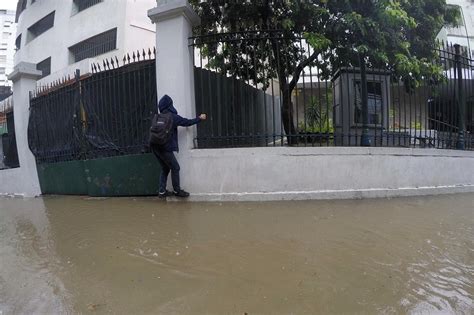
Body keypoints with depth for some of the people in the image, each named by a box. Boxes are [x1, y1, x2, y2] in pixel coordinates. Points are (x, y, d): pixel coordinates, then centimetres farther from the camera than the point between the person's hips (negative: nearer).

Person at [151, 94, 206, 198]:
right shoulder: (173, 117, -5)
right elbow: (187, 122, 4)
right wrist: (200, 118, 17)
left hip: (155, 147, 7)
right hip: (165, 148, -7)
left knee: (165, 168, 18)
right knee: (175, 168, 7)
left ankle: (162, 191, 19)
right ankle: (177, 191, 14)